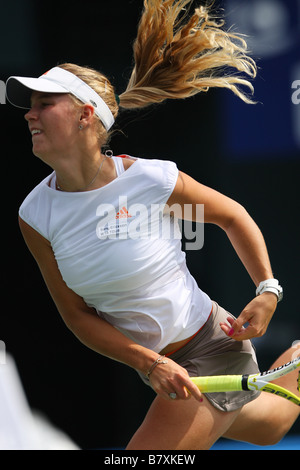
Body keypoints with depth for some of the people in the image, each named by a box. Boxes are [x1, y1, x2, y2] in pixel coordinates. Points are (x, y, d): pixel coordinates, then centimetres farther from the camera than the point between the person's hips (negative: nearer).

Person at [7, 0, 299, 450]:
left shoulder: (154, 180, -21)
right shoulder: (36, 215, -10)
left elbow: (233, 215, -2)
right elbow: (77, 314, -5)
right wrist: (149, 363, -18)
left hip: (213, 349, -5)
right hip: (161, 365, 5)